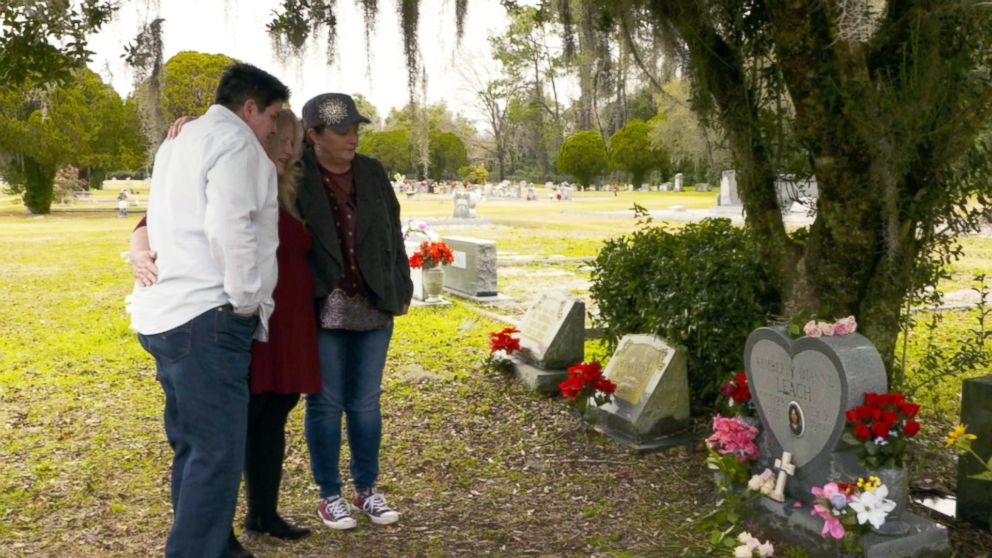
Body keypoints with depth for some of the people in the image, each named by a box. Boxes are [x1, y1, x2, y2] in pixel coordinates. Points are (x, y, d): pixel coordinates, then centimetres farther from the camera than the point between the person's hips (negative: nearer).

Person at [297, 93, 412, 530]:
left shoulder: (372, 173, 6)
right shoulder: (294, 174, -5)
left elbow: (392, 234, 12)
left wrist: (402, 289, 11)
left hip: (373, 307, 4)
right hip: (320, 309, -3)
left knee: (366, 401, 11)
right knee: (325, 403, 5)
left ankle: (367, 489, 25)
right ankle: (329, 495, 19)